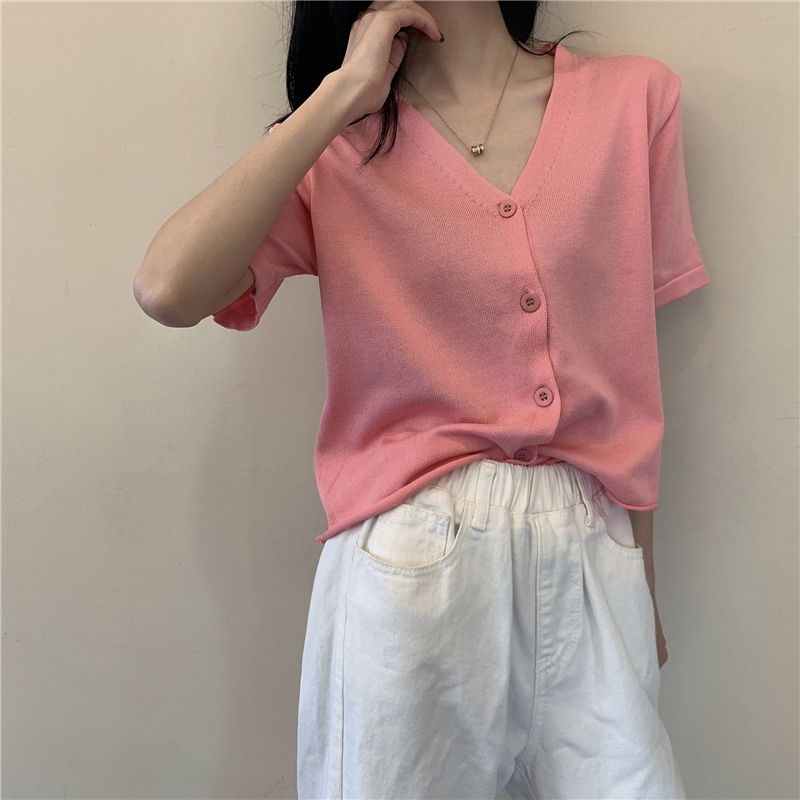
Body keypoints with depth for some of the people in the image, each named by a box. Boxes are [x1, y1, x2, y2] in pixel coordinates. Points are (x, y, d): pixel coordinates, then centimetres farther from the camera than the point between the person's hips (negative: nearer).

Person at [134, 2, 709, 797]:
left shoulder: (635, 97, 6)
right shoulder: (334, 144, 2)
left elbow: (634, 358, 8)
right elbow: (169, 291, -17)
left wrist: (645, 580, 12)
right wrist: (343, 91, -11)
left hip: (590, 559, 2)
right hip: (410, 570, -1)